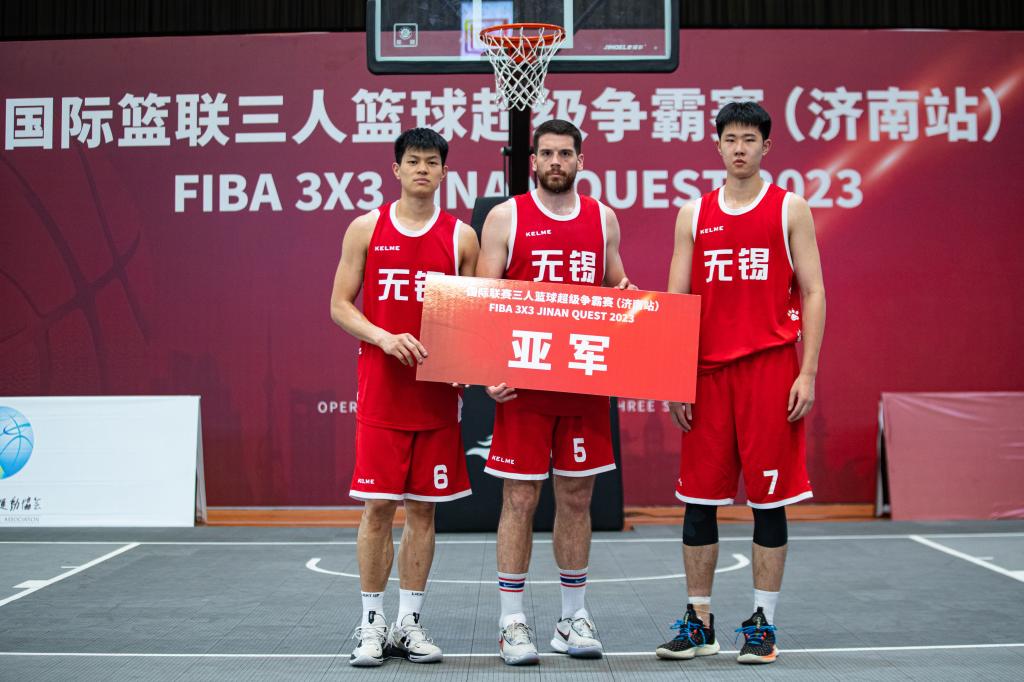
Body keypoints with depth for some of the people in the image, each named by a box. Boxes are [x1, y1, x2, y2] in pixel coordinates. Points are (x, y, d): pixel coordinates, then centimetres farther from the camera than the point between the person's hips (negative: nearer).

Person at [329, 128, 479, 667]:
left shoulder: (461, 236, 6)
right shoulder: (366, 229, 4)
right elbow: (339, 305, 3)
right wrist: (383, 338, -14)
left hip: (438, 392, 1)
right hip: (381, 391, -1)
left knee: (423, 509, 6)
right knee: (378, 506, -1)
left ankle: (409, 623, 16)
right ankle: (372, 622, 11)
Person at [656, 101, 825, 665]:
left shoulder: (790, 208, 5)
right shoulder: (694, 215, 11)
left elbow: (813, 294, 2)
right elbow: (675, 302, 9)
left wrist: (808, 372, -8)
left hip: (771, 367, -2)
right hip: (707, 371, 2)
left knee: (769, 499, 1)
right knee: (698, 498, 4)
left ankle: (762, 623, 11)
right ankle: (697, 622, 15)